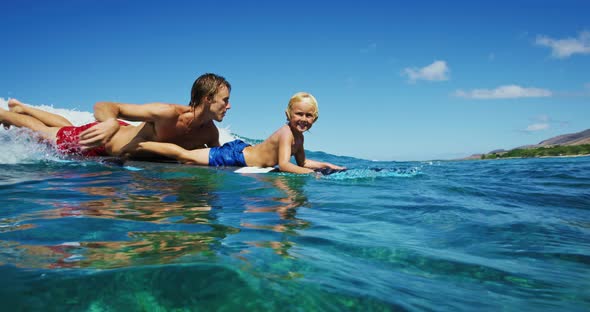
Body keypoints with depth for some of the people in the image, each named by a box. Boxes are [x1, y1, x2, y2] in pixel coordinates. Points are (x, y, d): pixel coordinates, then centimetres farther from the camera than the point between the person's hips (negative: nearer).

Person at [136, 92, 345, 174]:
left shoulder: (299, 137, 6)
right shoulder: (286, 133, -23)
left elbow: (302, 161, 18)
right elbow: (284, 164, -31)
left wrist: (325, 165, 9)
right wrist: (312, 173, -30)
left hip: (243, 151, 8)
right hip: (235, 155, -8)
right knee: (186, 156, -7)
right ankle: (139, 145, 5)